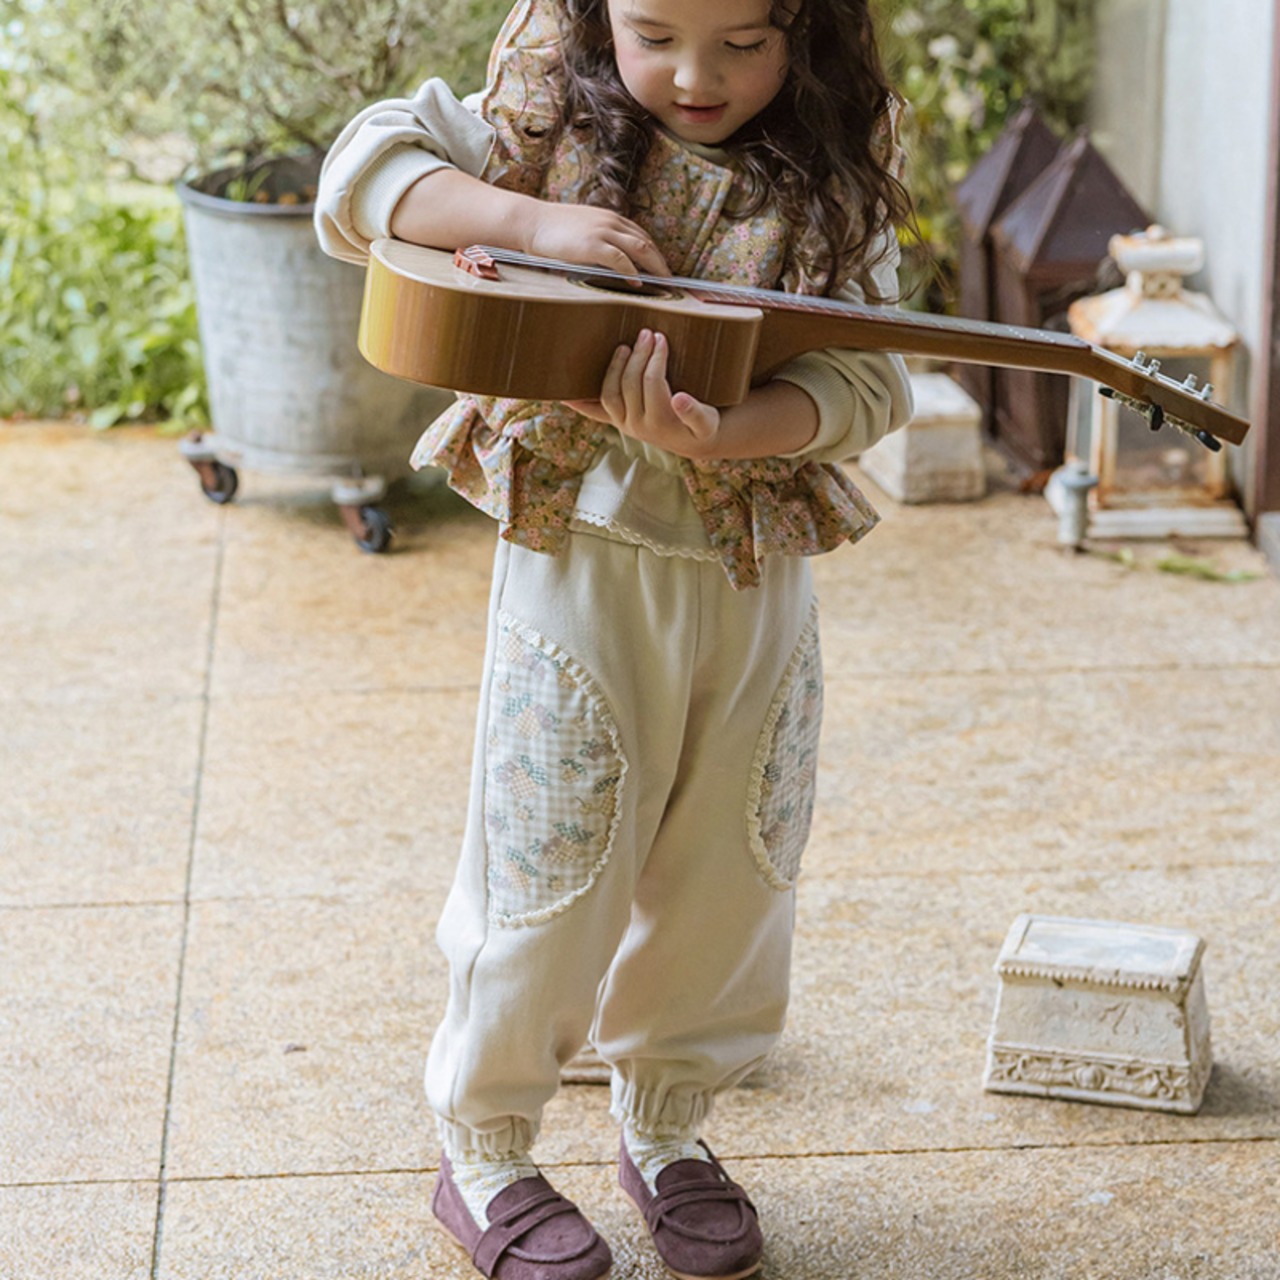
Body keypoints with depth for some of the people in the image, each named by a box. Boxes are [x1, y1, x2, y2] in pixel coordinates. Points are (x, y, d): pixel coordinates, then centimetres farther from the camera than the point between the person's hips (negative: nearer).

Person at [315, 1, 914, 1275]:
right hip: (579, 554, -2)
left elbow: (862, 373, -8)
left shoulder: (836, 176, -2)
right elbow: (368, 166, -8)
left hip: (755, 561, 3)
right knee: (552, 872, -1)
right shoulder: (554, 120, -4)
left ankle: (666, 1131, 35)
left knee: (729, 872, 13)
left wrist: (717, 434, -27)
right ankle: (483, 1153, 19)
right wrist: (538, 221, -23)